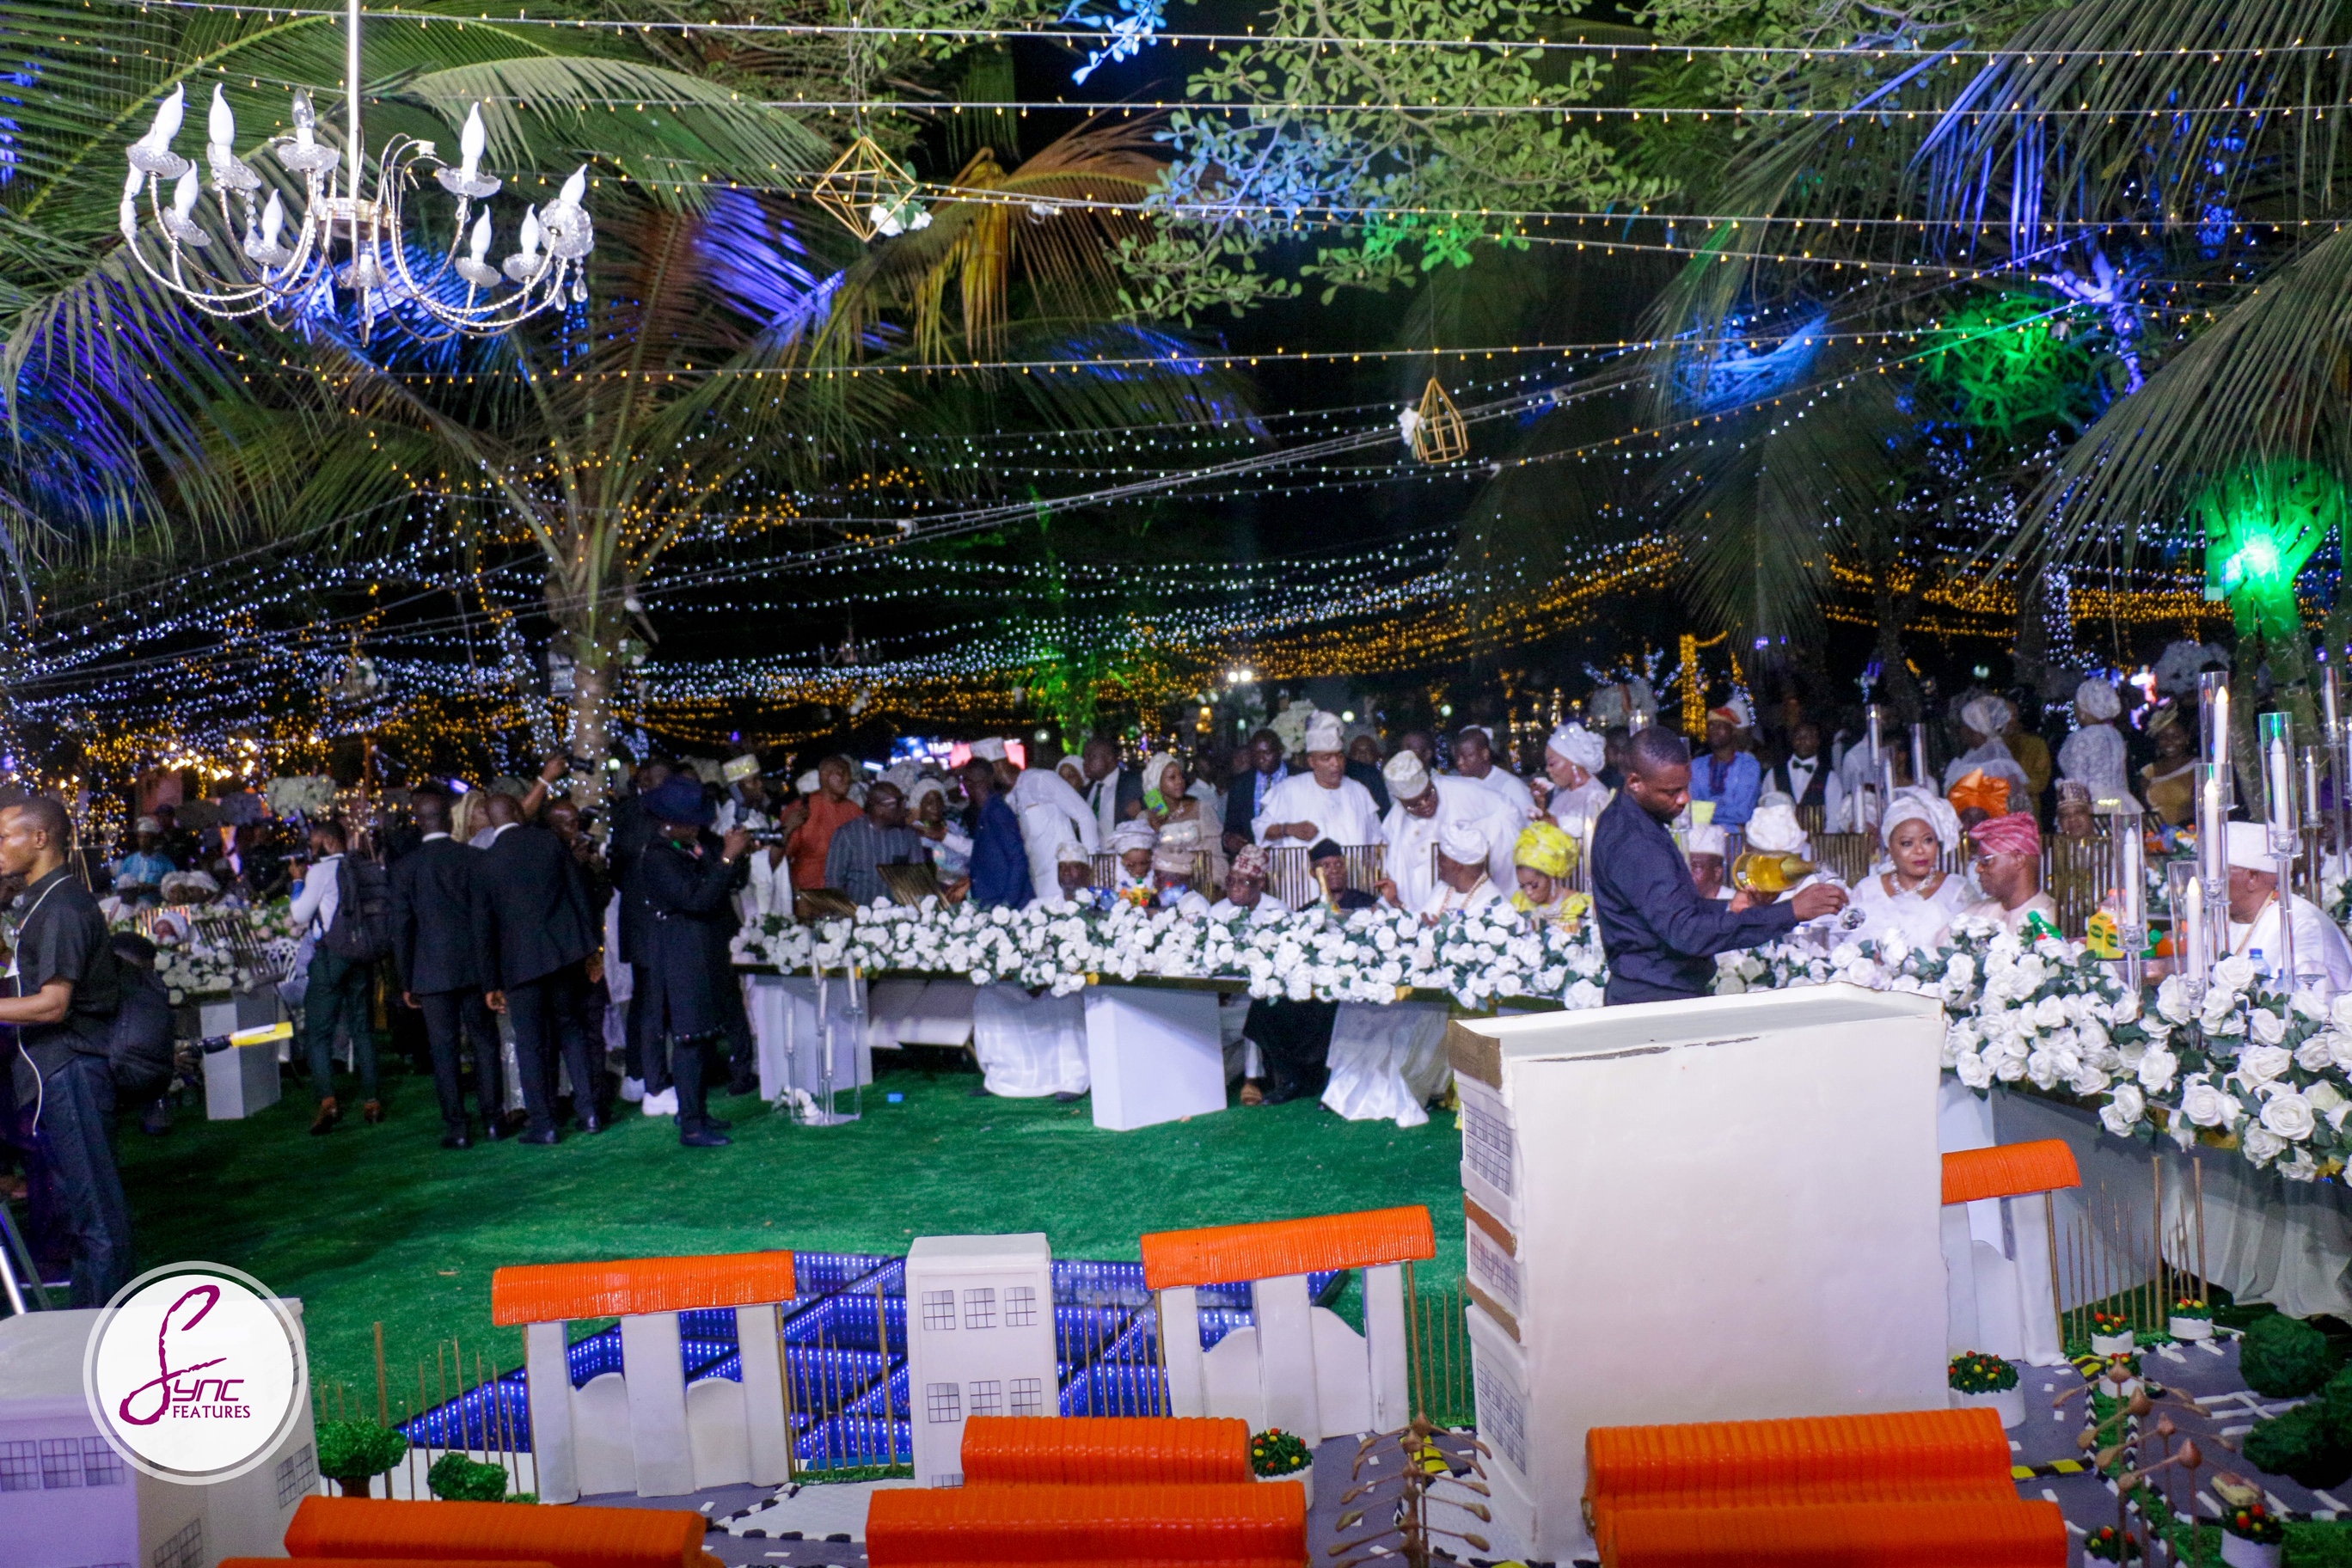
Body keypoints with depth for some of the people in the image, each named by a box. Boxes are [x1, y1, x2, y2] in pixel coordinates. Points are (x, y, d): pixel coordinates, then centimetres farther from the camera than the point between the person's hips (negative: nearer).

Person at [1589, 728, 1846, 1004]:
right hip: (1656, 999, -10)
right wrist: (1791, 912, -33)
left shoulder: (1621, 818, 7)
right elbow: (1686, 932, -35)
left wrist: (1726, 909, 5)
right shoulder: (1635, 846, -26)